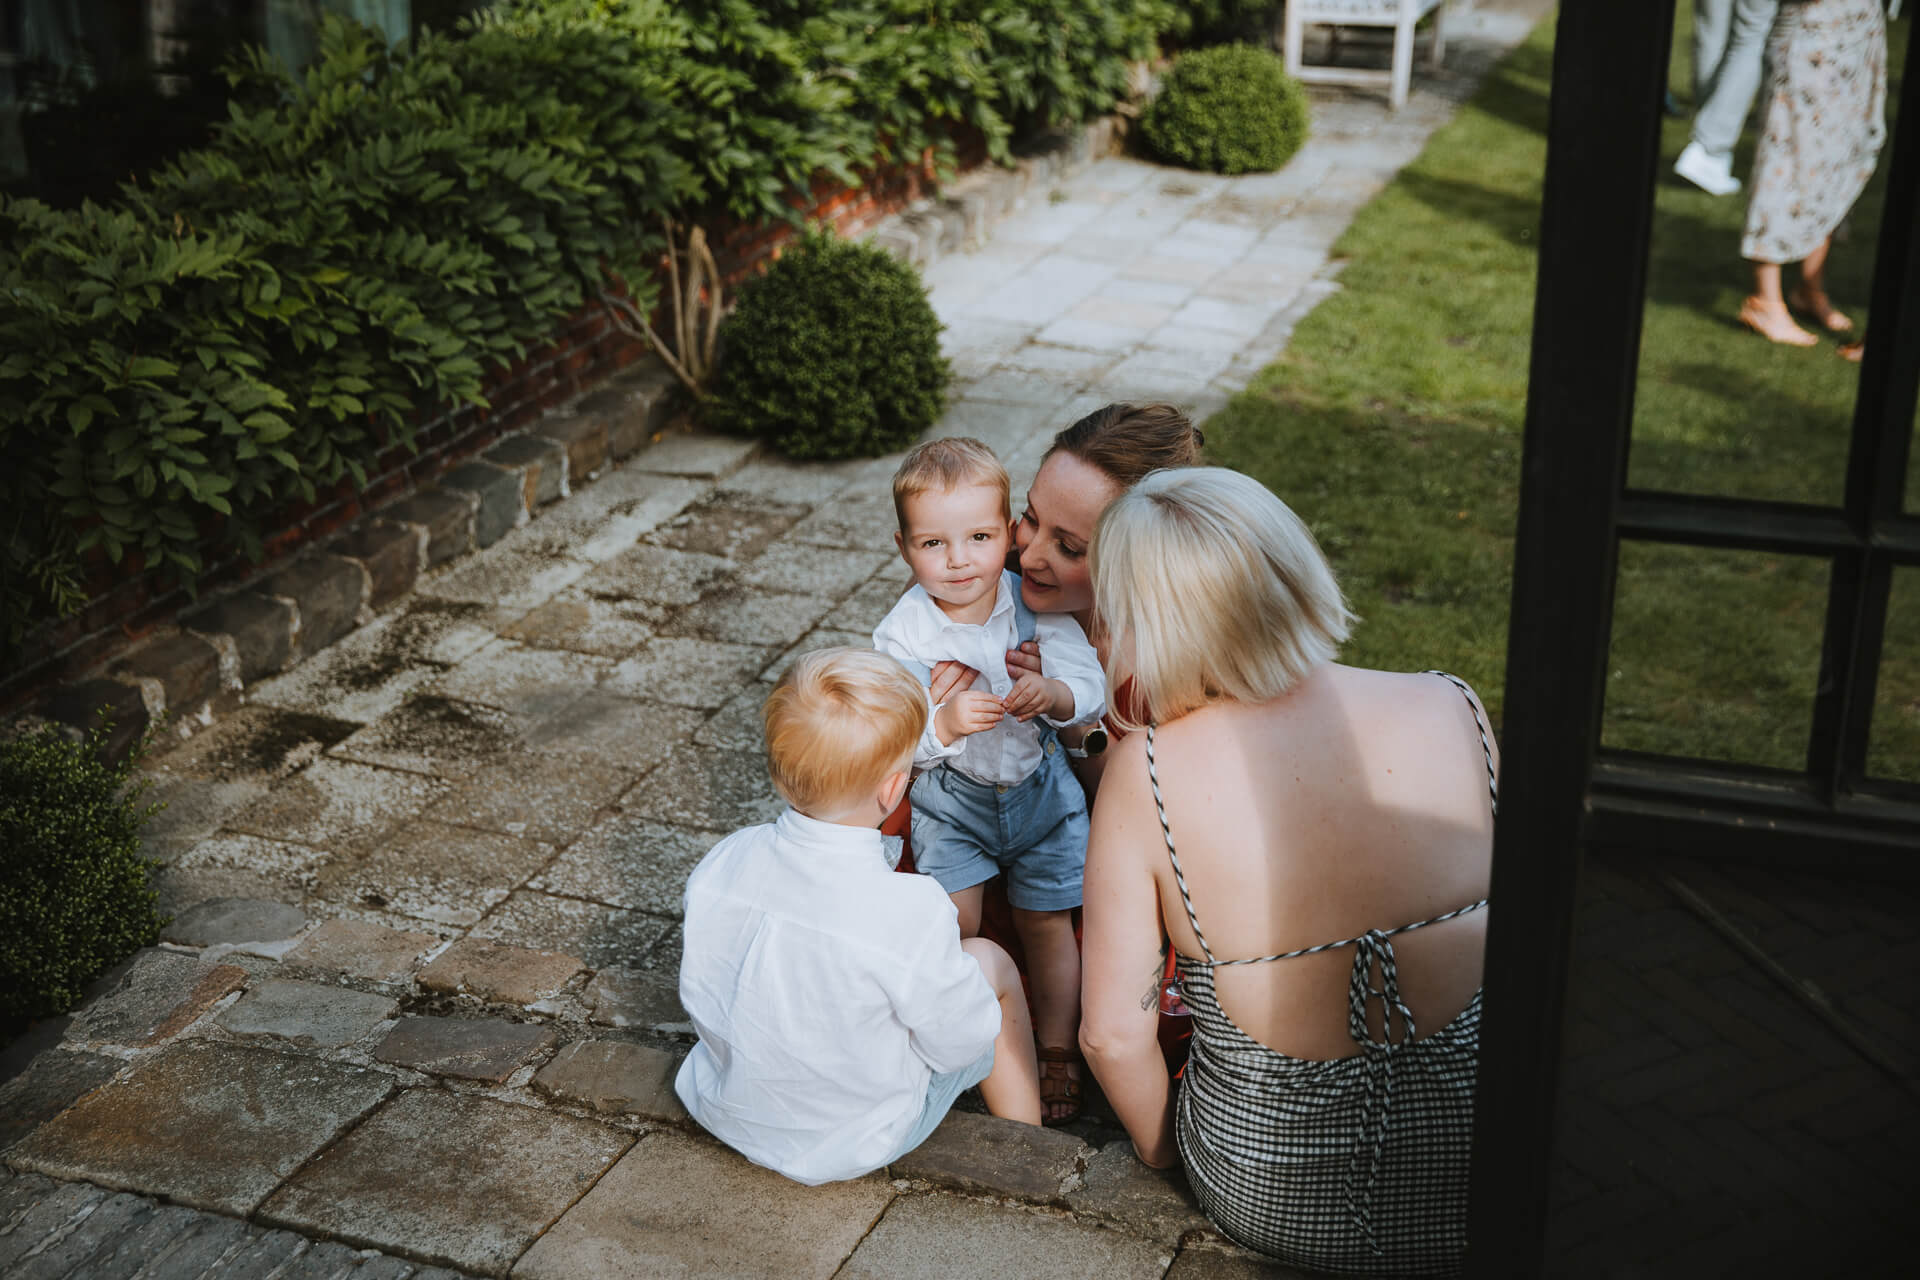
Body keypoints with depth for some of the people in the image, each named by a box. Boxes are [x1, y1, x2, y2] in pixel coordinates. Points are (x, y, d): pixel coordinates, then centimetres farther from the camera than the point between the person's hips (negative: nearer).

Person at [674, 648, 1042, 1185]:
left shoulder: (719, 864, -17)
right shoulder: (911, 913, -33)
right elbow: (961, 1041, -17)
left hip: (724, 1112, 5)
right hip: (849, 1145, -5)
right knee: (989, 960, 12)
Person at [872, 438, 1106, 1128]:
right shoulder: (903, 632, -16)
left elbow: (1091, 687, -13)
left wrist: (1052, 694, -35)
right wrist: (942, 724, -36)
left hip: (1038, 785, 1)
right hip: (949, 794, -1)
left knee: (1046, 918, 7)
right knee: (954, 923, -11)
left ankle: (1058, 1050, 24)